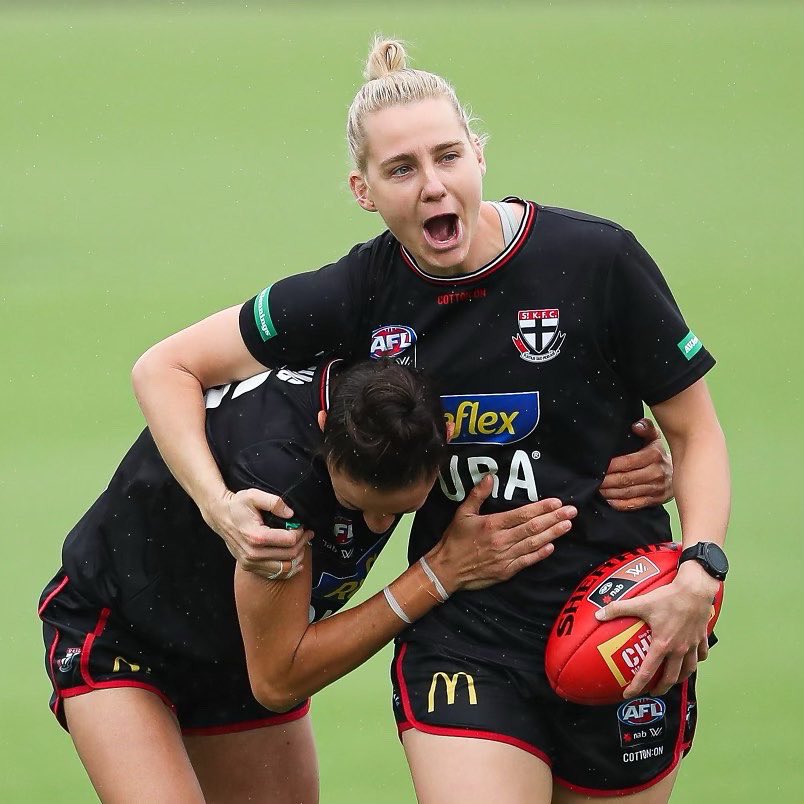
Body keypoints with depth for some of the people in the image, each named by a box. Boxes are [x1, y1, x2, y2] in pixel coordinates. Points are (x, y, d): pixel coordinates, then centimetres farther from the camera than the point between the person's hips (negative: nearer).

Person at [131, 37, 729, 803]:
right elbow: (165, 367, 6)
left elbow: (694, 431, -1)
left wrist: (699, 570, -17)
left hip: (622, 625, 0)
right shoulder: (361, 294, -4)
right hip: (462, 632, 0)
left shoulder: (597, 259, -10)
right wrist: (220, 505, -9)